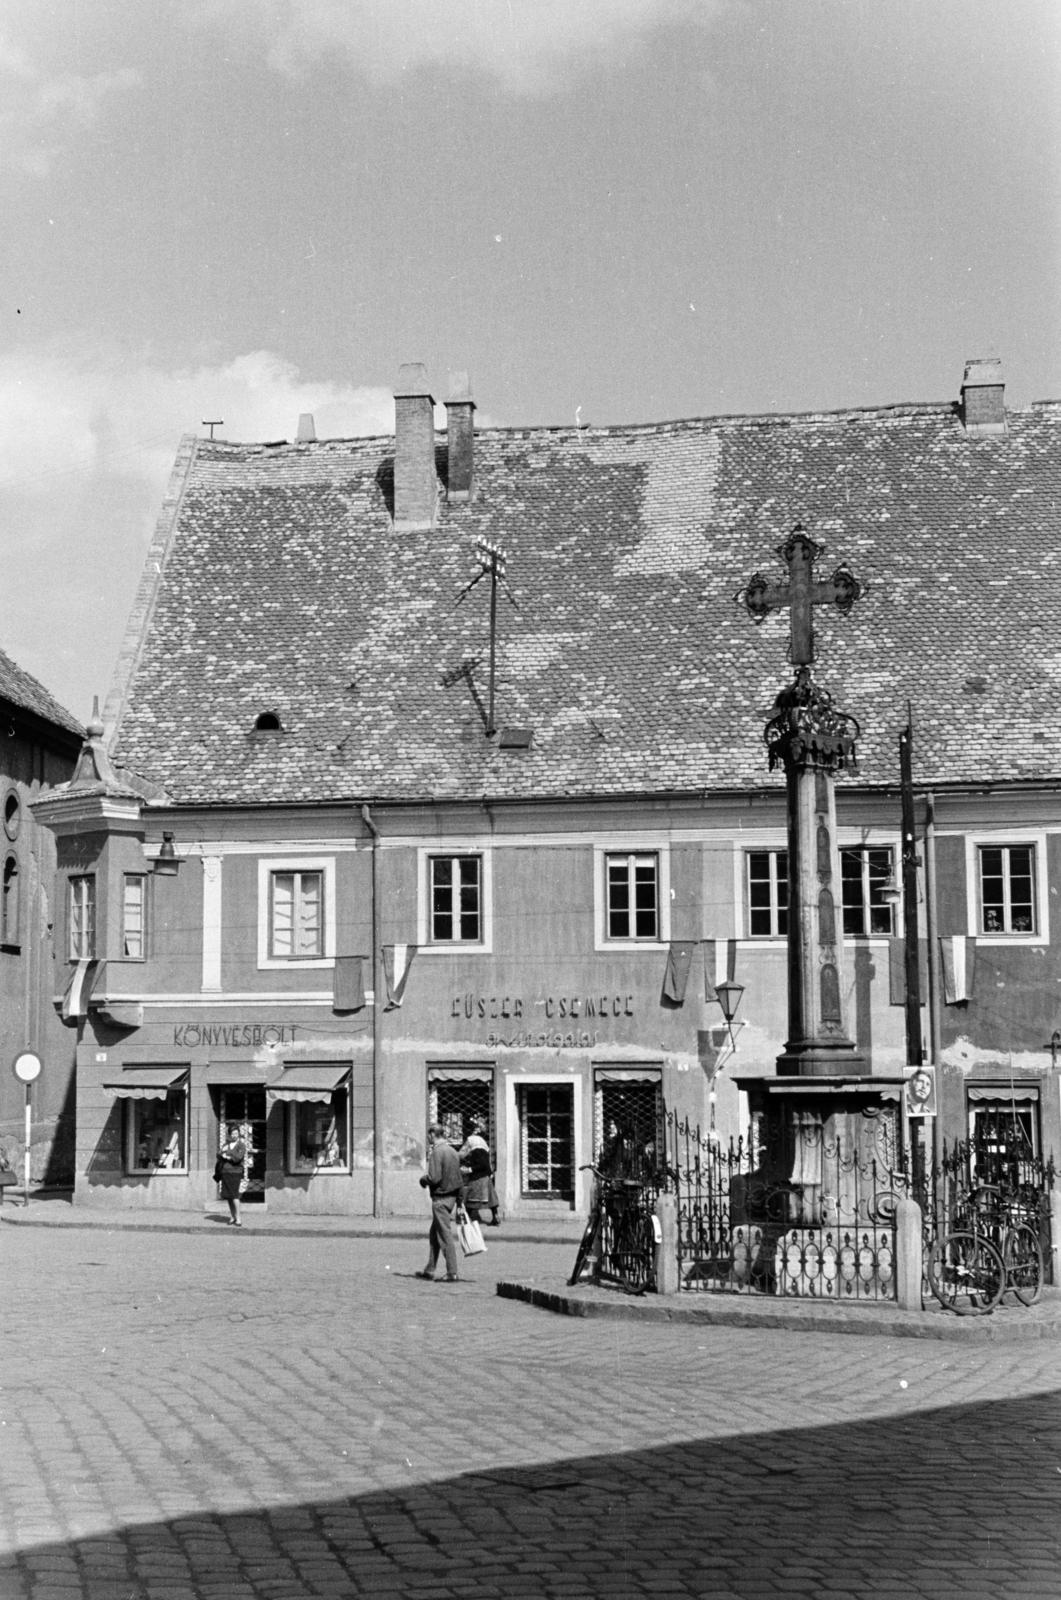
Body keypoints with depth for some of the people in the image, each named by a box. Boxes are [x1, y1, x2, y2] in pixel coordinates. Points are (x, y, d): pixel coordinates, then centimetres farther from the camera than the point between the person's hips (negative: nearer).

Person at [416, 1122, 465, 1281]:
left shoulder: (437, 1152, -15)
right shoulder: (452, 1151, 11)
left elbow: (434, 1177, -20)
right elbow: (458, 1176, 14)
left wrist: (423, 1179, -2)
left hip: (441, 1198, -9)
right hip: (452, 1195, 9)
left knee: (446, 1236, -5)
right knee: (434, 1235, 17)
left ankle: (453, 1273, -5)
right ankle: (429, 1270, 22)